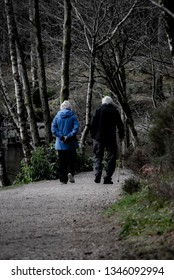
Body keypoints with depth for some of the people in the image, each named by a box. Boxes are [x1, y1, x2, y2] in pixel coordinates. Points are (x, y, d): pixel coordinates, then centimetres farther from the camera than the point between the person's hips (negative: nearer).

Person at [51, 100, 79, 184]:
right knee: (72, 159, 8)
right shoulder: (73, 116, -1)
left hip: (60, 144, 1)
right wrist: (69, 136, -13)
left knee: (62, 162, 6)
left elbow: (53, 129, -6)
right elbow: (76, 128, -13)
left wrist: (61, 136, -9)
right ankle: (70, 172, -16)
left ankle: (63, 179, 5)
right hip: (71, 144, -1)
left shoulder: (57, 116, 2)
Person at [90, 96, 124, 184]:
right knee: (111, 158, 4)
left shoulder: (98, 110, 2)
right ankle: (107, 178, -3)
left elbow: (92, 124, 0)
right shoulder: (114, 111, 2)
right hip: (111, 138, -1)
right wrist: (121, 135, 13)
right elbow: (120, 125, 3)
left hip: (99, 137, 1)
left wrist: (93, 135, 8)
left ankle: (97, 175, -9)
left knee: (98, 157, 9)